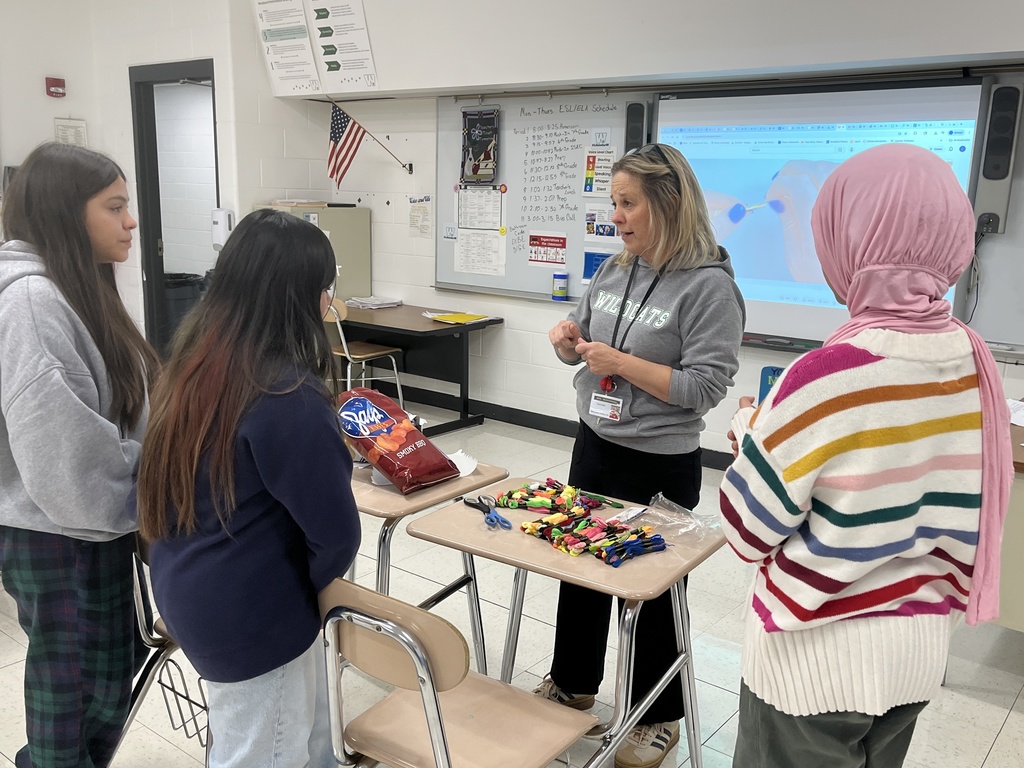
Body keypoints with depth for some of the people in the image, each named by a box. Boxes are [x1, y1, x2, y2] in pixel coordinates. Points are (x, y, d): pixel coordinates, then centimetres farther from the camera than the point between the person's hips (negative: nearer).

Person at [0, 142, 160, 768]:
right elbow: (61, 447, -26)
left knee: (110, 680, 21)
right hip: (60, 539, -9)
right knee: (80, 694, 8)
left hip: (96, 526, 9)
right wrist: (142, 492, -13)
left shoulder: (78, 289, 9)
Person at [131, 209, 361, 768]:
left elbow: (148, 495, 11)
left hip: (188, 594, 8)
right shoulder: (287, 395, -27)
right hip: (252, 616, -8)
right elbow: (335, 533, -23)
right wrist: (306, 585, -3)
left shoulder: (192, 363, -1)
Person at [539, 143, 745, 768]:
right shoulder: (614, 271, 3)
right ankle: (572, 683, 41)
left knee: (651, 587, 9)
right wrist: (568, 340, -8)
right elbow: (580, 347, 14)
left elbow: (706, 387, -21)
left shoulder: (710, 285, -17)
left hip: (660, 465, -6)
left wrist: (623, 364, -25)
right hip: (593, 446, 7)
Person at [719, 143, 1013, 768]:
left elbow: (748, 530, -16)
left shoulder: (829, 377, -26)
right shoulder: (973, 359, -5)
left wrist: (753, 429, -1)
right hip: (922, 646, 6)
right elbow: (959, 506, 7)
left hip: (821, 657, -6)